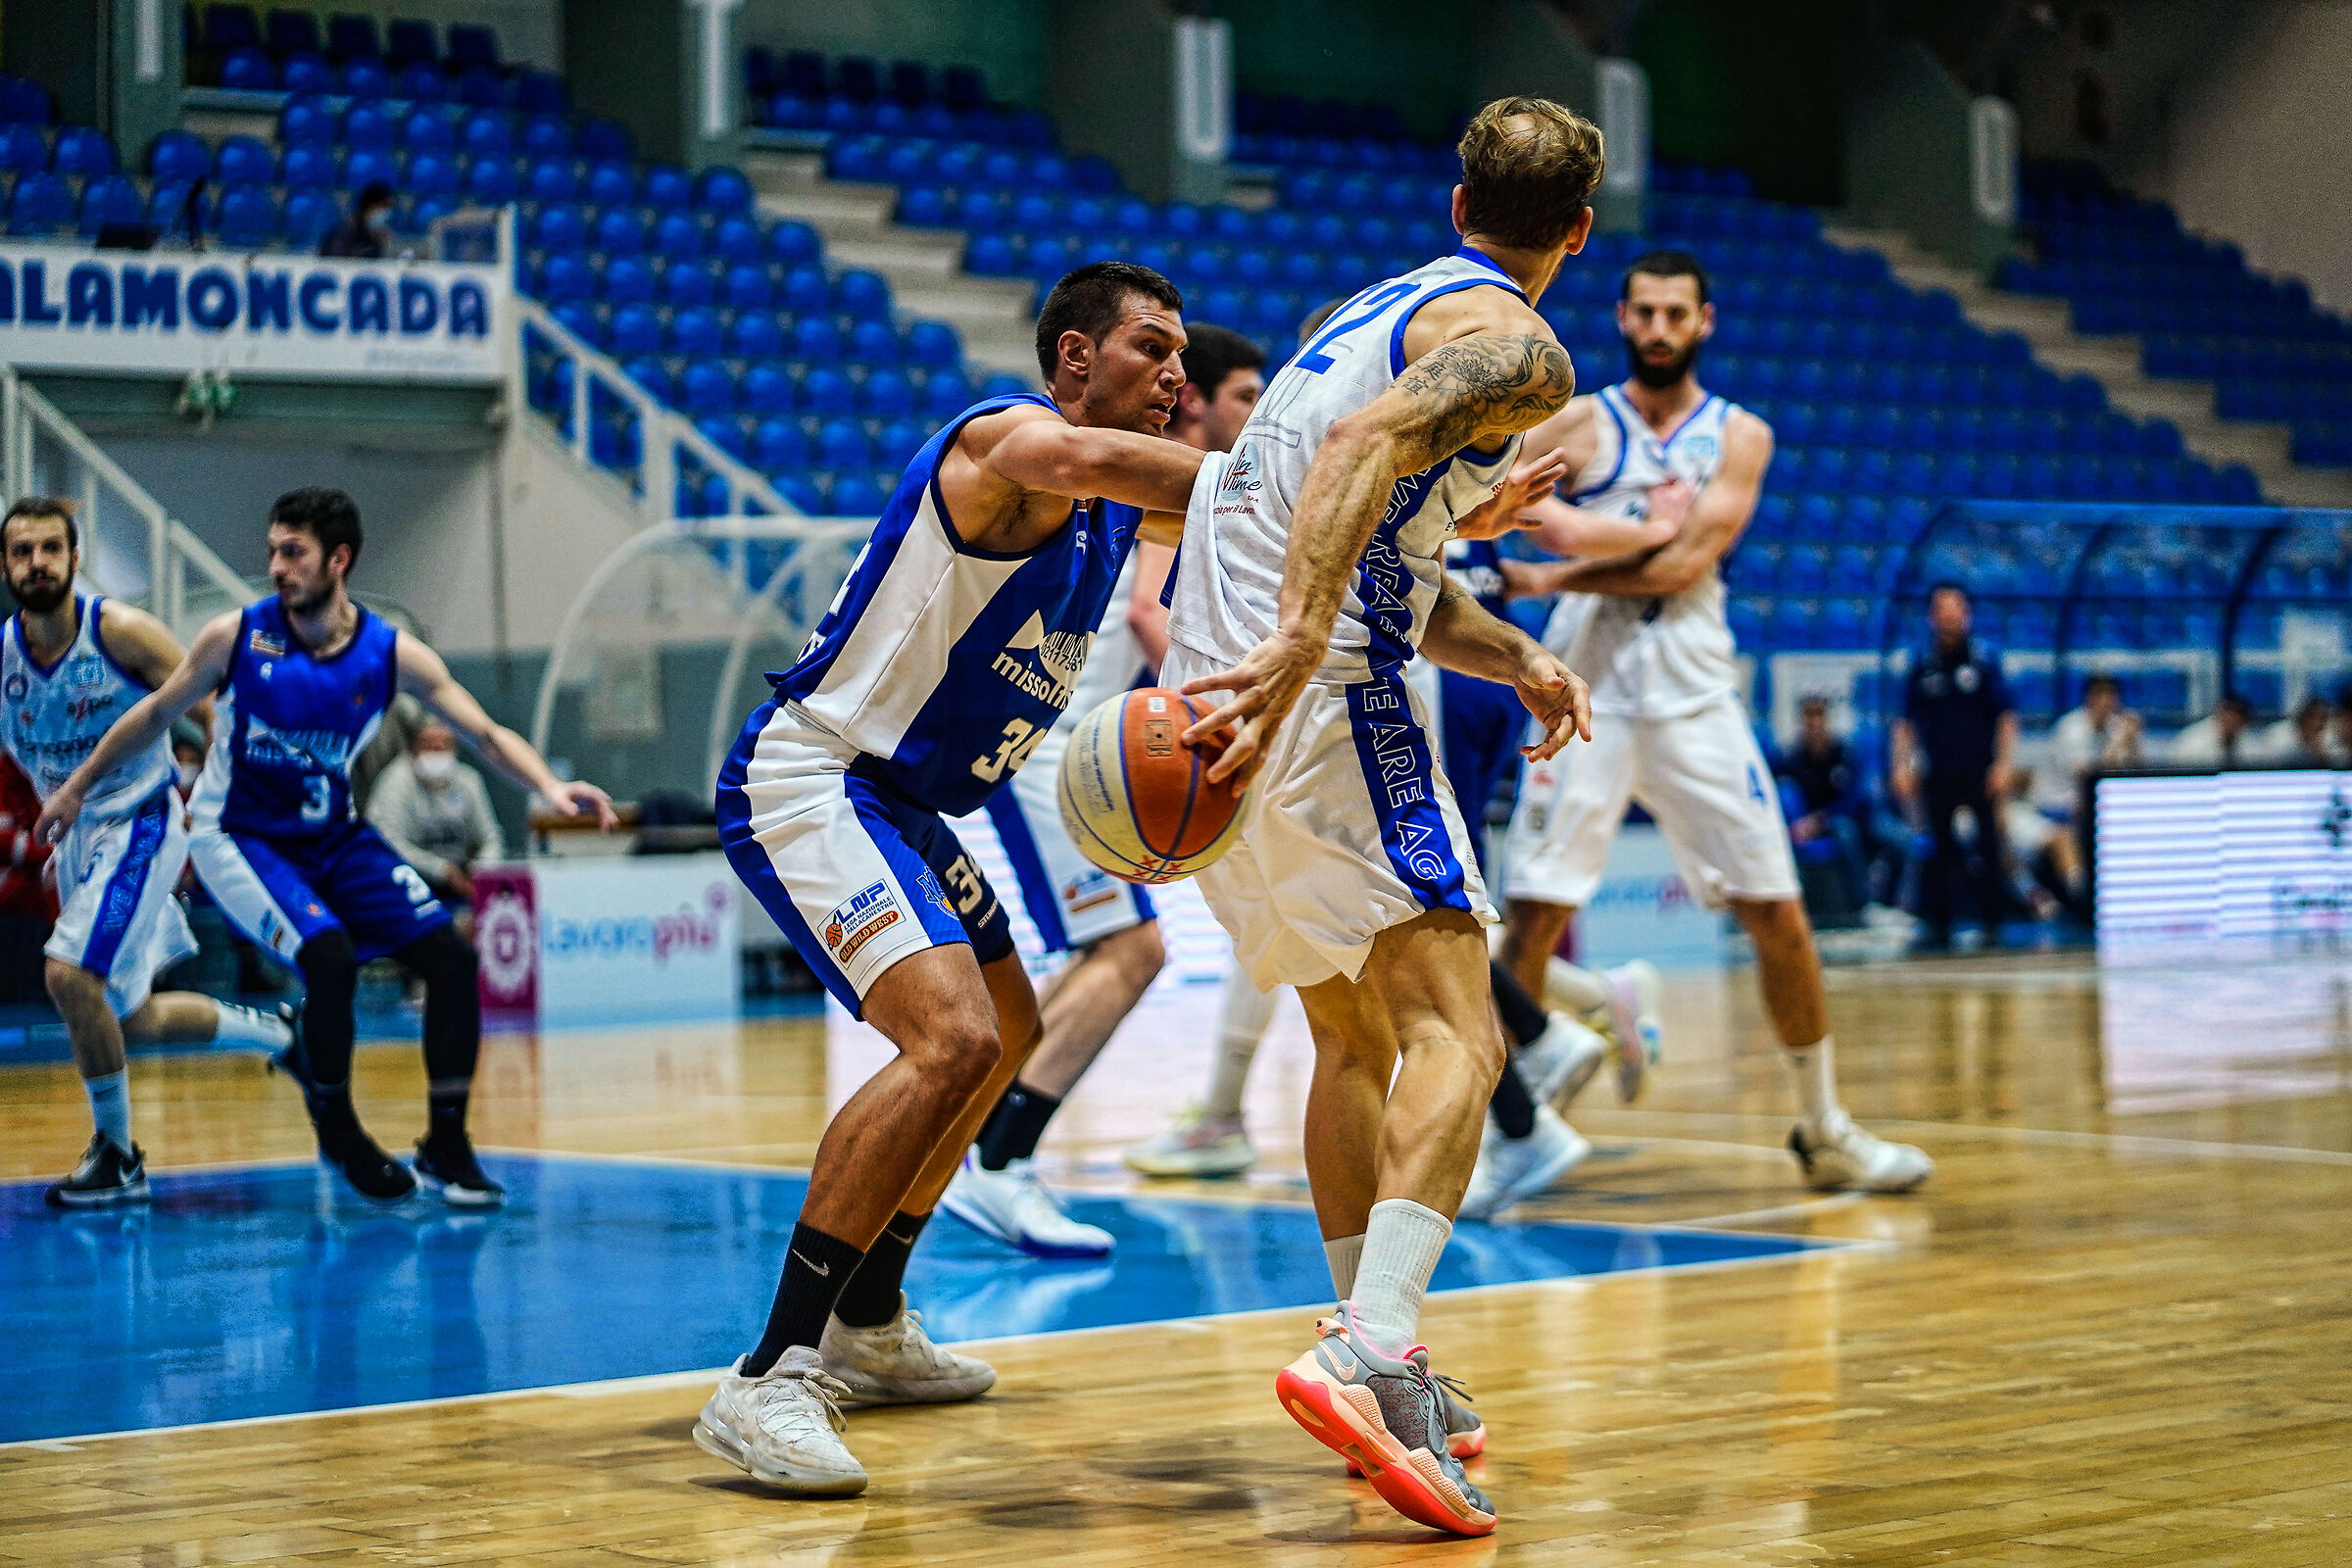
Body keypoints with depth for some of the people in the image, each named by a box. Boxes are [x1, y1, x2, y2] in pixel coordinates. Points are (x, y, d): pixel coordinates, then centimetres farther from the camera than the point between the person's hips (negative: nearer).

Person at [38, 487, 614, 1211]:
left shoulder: (392, 655, -12)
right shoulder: (235, 636, -16)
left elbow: (486, 734, -10)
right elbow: (156, 714, -1)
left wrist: (548, 786, -28)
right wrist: (78, 787, 8)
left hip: (330, 833, 4)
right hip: (236, 837, -4)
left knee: (451, 957, -8)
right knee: (329, 955, -27)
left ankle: (446, 1148, 2)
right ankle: (338, 1135, -3)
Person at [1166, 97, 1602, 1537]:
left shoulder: (1380, 310, 26)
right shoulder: (1518, 349, -3)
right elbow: (1362, 450, -24)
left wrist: (1517, 658, 18)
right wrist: (1299, 646, -34)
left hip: (1221, 688, 9)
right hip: (1325, 702, -9)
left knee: (1356, 1038, 19)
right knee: (1454, 1033, -12)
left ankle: (1380, 1362, 23)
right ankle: (1372, 1357, -29)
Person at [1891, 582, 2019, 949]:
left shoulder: (1984, 659, 3)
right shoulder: (1922, 664, 7)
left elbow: (2006, 715, 2)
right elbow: (1906, 721, 10)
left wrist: (2004, 764, -7)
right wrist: (1902, 767, 1)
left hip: (1980, 774, -1)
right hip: (1938, 774, 1)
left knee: (1987, 848, -5)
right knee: (1940, 850, -1)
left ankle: (1992, 923, 2)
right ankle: (1936, 925, 4)